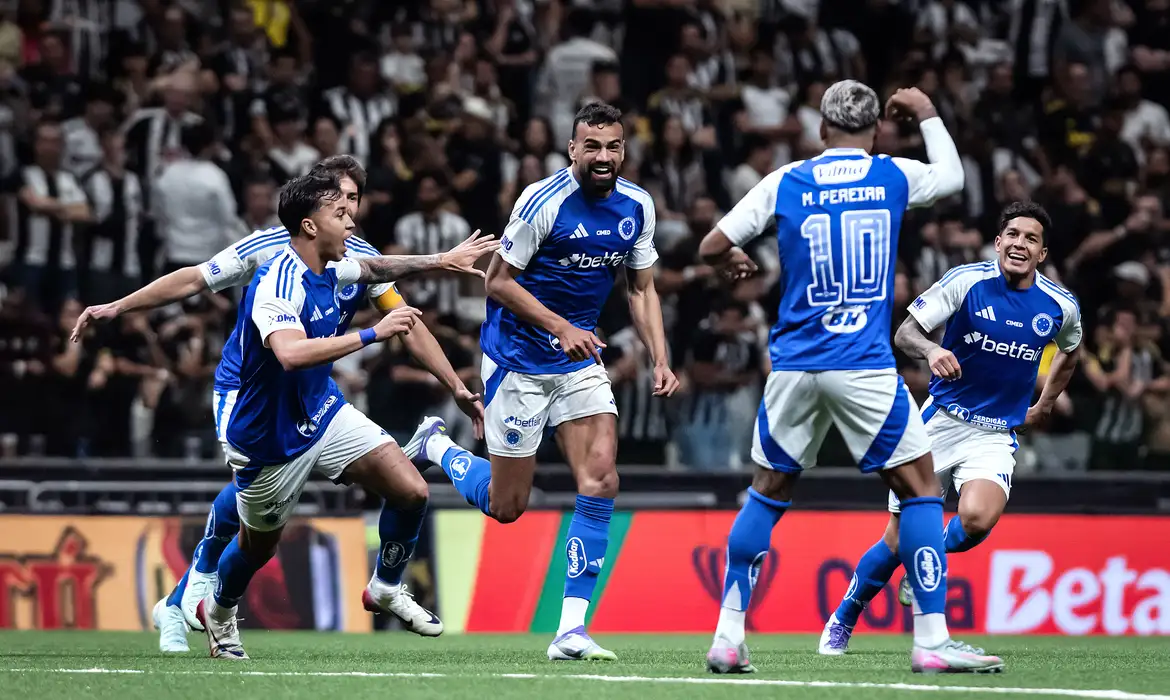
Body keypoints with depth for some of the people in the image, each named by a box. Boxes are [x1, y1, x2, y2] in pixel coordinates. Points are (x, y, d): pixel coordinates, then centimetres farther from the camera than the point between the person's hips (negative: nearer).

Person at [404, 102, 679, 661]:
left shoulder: (636, 206, 0)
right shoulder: (543, 201, -18)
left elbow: (642, 288, 11)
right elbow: (498, 282, -13)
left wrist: (660, 360, -1)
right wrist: (562, 328, -22)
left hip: (580, 362, 5)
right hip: (518, 358, -5)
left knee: (601, 480, -13)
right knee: (506, 506, 3)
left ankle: (571, 630, -10)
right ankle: (436, 446, 35)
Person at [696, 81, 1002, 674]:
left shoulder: (785, 183, 4)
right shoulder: (893, 176, 3)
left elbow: (712, 247, 7)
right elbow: (952, 178, 26)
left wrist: (729, 263, 30)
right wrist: (927, 116, 38)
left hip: (794, 368, 3)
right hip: (864, 367, -3)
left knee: (769, 490, 16)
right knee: (920, 487, 6)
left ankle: (728, 637, 13)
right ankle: (932, 639, 0)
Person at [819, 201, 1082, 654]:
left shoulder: (1061, 306, -1)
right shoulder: (967, 281, -9)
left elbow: (1069, 352, 22)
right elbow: (905, 332, -9)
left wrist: (1043, 407, 22)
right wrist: (931, 350, -29)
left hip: (997, 435, 1)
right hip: (941, 422, -1)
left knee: (977, 519, -28)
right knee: (898, 540, -2)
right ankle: (842, 621, 23)